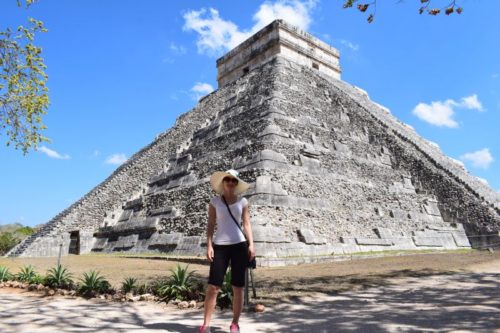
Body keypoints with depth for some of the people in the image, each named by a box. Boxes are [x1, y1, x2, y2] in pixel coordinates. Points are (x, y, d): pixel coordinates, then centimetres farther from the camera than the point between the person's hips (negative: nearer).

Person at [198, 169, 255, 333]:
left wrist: (251, 245, -3)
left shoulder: (242, 201, 6)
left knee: (238, 287, 5)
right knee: (213, 286, -4)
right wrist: (209, 245, -6)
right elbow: (210, 225, 3)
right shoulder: (215, 201, 3)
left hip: (239, 245, 1)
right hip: (220, 246, -1)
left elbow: (247, 224, 6)